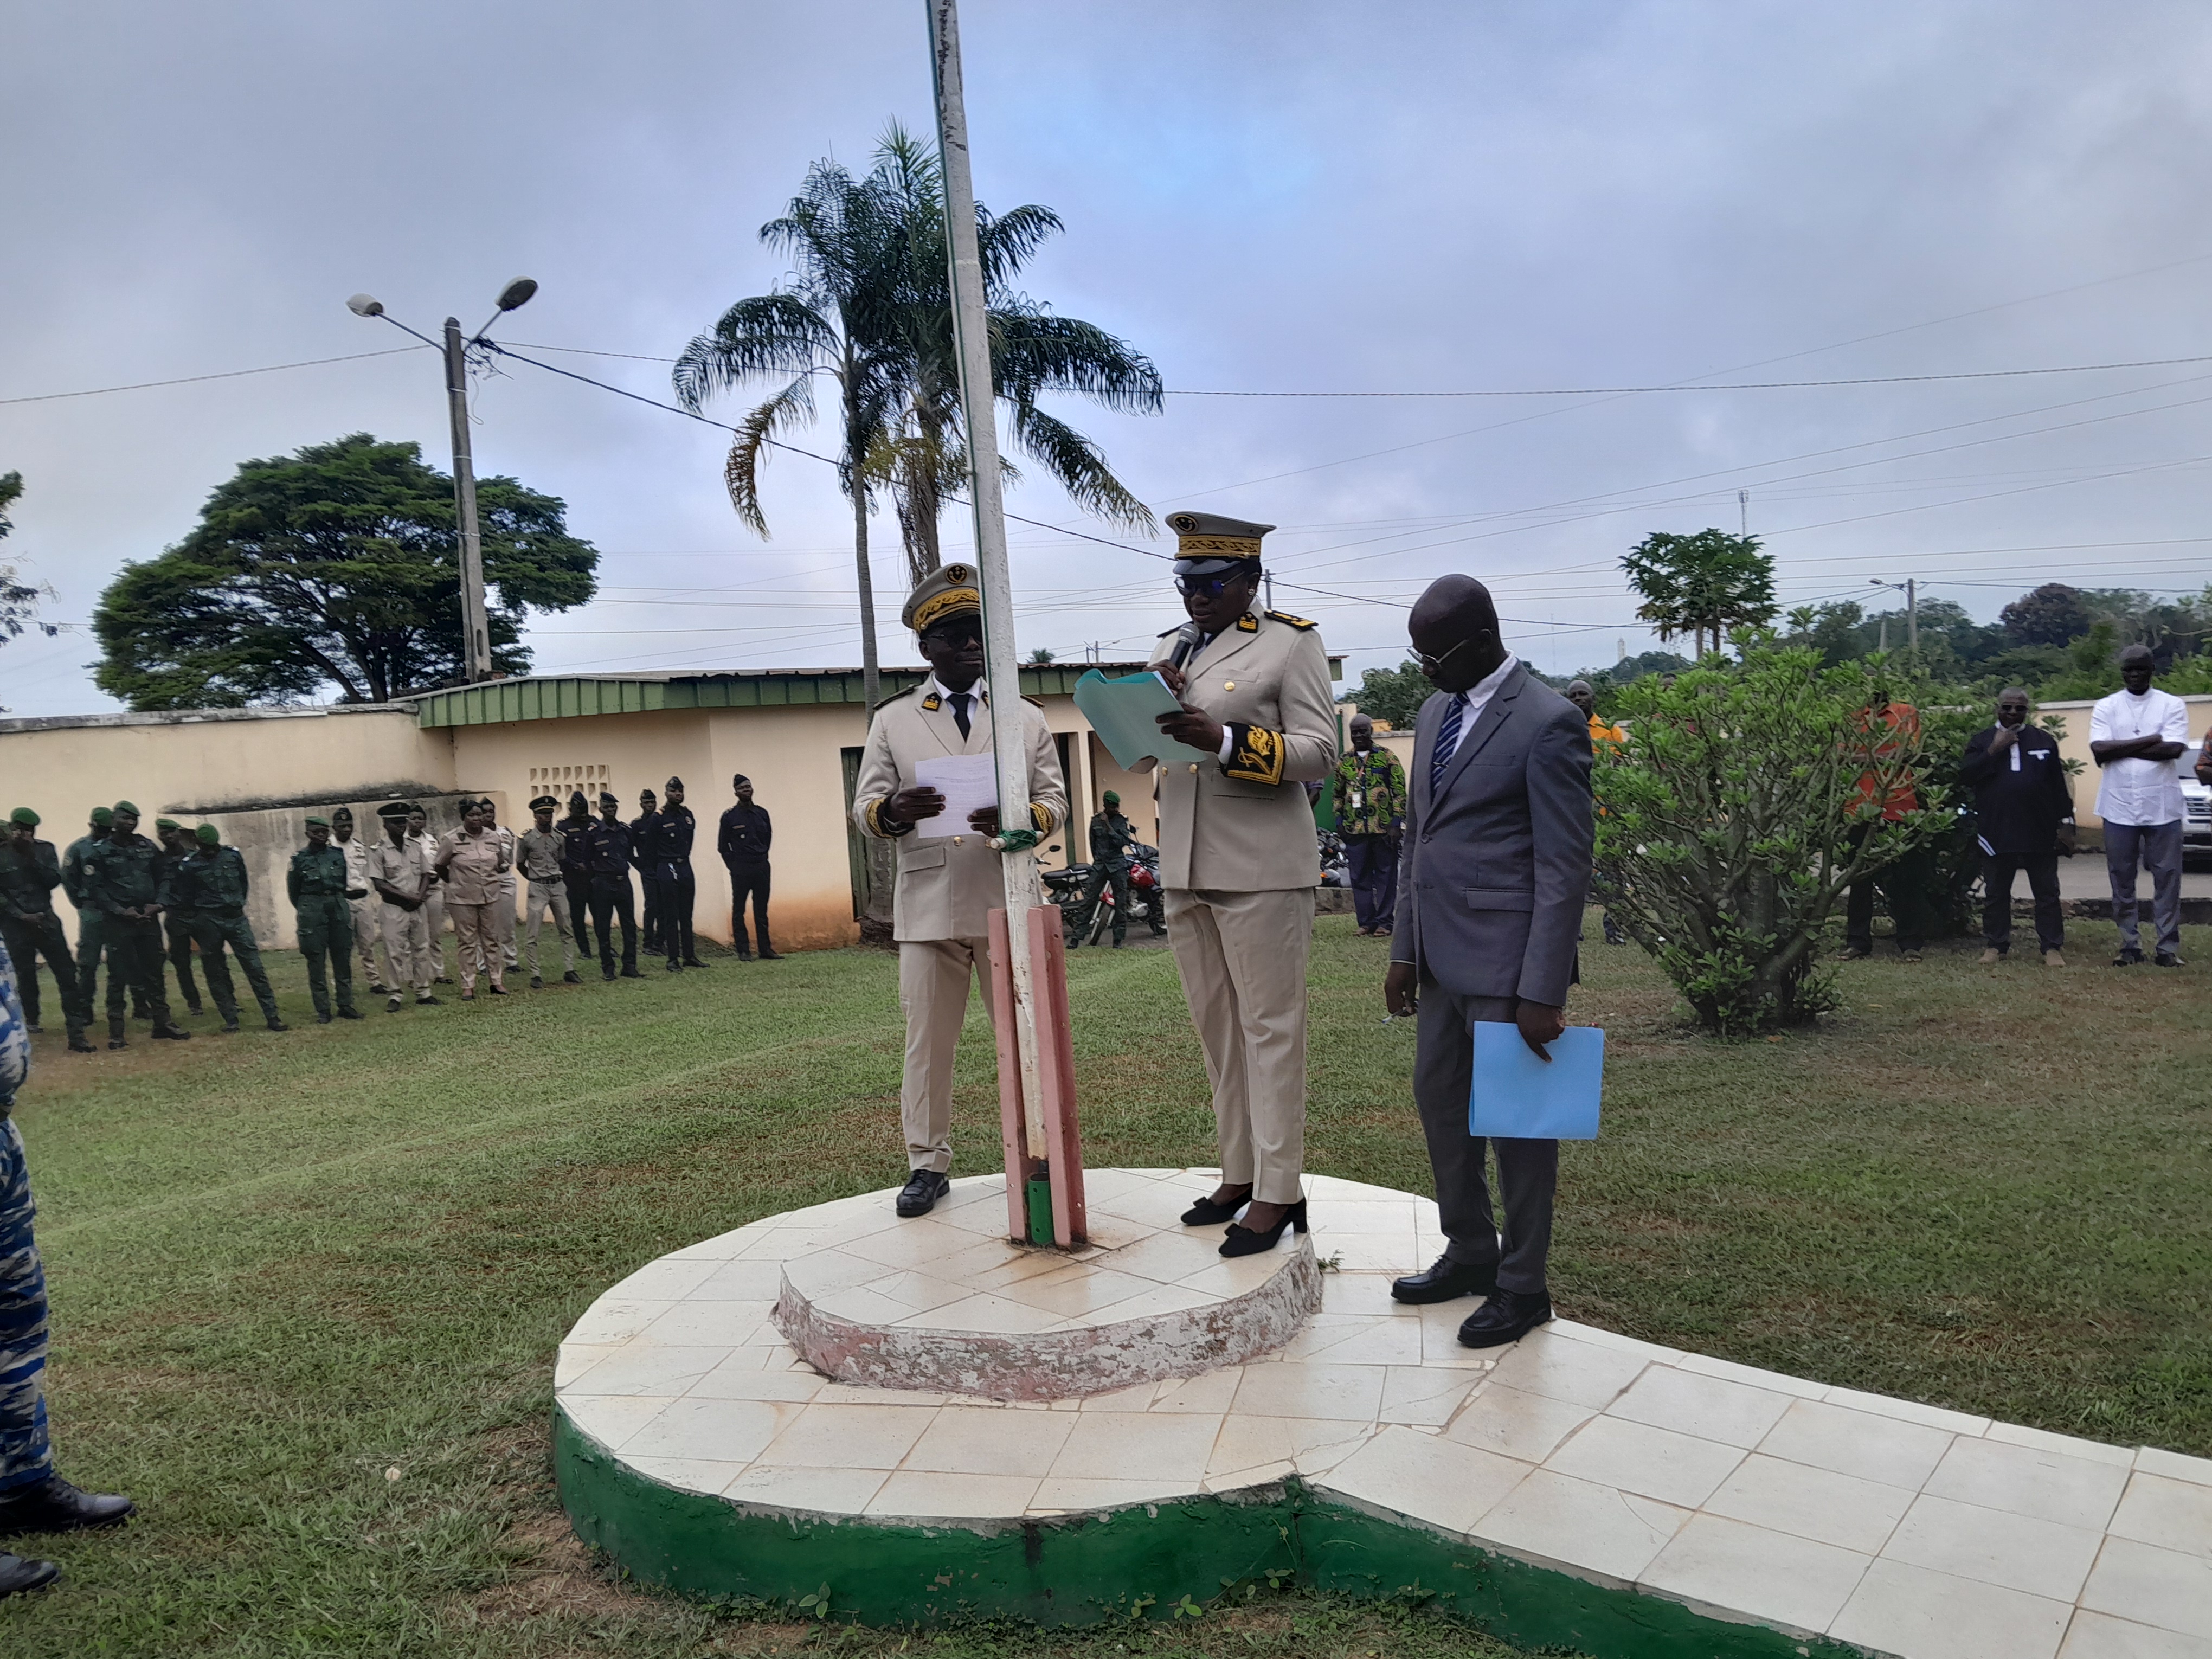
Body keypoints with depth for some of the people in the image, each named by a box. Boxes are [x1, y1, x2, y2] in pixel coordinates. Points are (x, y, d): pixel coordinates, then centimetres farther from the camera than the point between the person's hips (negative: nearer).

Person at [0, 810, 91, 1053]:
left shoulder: (45, 849, 5)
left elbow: (54, 881, -5)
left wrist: (32, 858, -14)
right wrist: (21, 915, -12)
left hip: (46, 920, 2)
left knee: (67, 974, -4)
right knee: (26, 977, 4)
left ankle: (76, 1033, -3)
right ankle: (32, 1024, 18)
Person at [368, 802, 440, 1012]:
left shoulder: (416, 846, 7)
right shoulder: (378, 851, -6)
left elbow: (425, 875, 10)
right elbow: (378, 883, -11)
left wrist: (419, 896, -8)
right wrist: (407, 897, -15)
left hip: (419, 906, 4)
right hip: (394, 908, -4)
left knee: (421, 949, 8)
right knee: (397, 952, -1)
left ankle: (423, 992, 16)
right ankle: (397, 995, 7)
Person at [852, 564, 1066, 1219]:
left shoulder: (1027, 719, 14)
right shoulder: (892, 721, 10)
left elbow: (1055, 801, 9)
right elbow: (865, 811, 6)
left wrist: (1020, 818, -15)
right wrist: (894, 810, -20)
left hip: (1009, 905, 1)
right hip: (928, 908, 0)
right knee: (927, 1041, 4)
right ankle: (927, 1164, 15)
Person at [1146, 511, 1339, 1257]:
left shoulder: (1291, 643, -3)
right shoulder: (1170, 648, 16)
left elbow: (1319, 752, -10)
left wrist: (1224, 739, -24)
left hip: (1260, 869, -7)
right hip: (1184, 870, 7)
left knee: (1270, 1028, -3)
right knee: (1217, 1032, 11)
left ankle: (1279, 1192, 3)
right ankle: (1240, 1174, 21)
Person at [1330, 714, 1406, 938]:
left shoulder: (1387, 758, 2)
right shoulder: (1343, 763, 12)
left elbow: (1400, 791, -1)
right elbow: (1336, 794, 19)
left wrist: (1397, 822, -8)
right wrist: (1339, 821, 9)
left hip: (1384, 828, -3)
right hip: (1355, 829, 3)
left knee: (1386, 875, 1)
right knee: (1360, 877, 5)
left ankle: (1384, 921, 5)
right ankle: (1366, 922, 11)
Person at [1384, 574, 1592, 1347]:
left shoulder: (1548, 723, -13)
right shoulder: (1434, 713, 12)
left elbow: (1565, 866, -15)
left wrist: (1543, 990, -18)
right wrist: (1404, 949, 13)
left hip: (1507, 962, -8)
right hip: (1443, 956, 8)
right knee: (1441, 1101, 16)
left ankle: (1522, 1287, 20)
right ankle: (1469, 1255, 34)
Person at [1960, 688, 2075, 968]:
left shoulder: (2045, 741, 9)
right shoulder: (1981, 741, 7)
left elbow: (2059, 785, 10)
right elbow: (1965, 776, -7)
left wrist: (2065, 823, 5)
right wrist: (1994, 750, -14)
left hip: (2040, 833, 1)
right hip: (1996, 832, 0)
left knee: (2047, 893, 3)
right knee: (1996, 893, 6)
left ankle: (2052, 947, 8)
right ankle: (1995, 945, 14)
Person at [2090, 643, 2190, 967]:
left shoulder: (2172, 705, 3)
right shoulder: (2106, 707, 5)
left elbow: (2173, 749, -12)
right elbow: (2099, 751, -9)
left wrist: (2120, 749, -11)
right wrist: (2150, 740, -11)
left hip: (2162, 806, -1)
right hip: (2119, 807, 1)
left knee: (2167, 877, 2)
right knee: (2122, 879, 6)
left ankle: (2169, 945, 8)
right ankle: (2130, 944, 15)